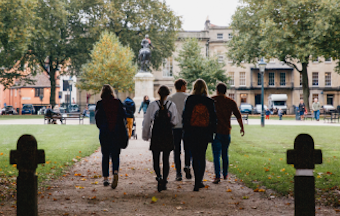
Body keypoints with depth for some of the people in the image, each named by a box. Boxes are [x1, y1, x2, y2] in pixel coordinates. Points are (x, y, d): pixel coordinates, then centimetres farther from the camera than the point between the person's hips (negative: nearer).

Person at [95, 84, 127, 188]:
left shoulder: (100, 104, -4)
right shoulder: (118, 102, 0)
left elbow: (97, 118, -2)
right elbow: (124, 116, 0)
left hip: (104, 133, -1)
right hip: (117, 133, 1)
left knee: (105, 155, 11)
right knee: (115, 154, 7)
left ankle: (105, 178, 9)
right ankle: (115, 172, -20)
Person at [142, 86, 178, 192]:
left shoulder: (153, 105, -4)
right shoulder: (172, 105, -2)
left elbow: (147, 121, 0)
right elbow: (175, 122, 2)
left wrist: (145, 135, 10)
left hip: (156, 135, -1)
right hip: (168, 135, 1)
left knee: (156, 159, 5)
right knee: (166, 159, 9)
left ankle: (159, 177, -19)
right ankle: (164, 181, 7)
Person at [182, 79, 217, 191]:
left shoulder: (190, 100, -3)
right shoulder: (209, 101, -1)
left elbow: (185, 115, -2)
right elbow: (213, 118, 3)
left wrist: (185, 129, 7)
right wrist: (212, 132, 10)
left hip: (191, 132, -1)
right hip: (205, 133, 1)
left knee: (195, 156, 9)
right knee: (202, 157, 11)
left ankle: (198, 181, 8)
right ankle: (198, 182, 7)